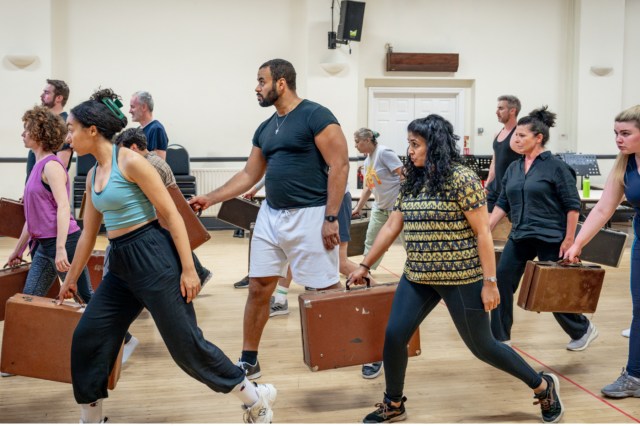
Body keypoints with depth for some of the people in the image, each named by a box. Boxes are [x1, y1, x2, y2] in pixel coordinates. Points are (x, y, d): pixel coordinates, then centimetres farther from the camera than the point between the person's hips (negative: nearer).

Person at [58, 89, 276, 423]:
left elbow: (172, 215, -14)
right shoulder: (93, 175, 12)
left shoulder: (130, 161, -12)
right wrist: (71, 279, 28)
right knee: (87, 338, 9)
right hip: (121, 263, 9)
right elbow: (88, 233, 22)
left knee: (186, 343, -3)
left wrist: (188, 269, -17)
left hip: (152, 257, -8)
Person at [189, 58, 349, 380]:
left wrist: (331, 218, -17)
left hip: (309, 216, -7)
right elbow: (248, 175, 19)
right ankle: (249, 361, 22)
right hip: (271, 215, 7)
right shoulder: (265, 129, 14)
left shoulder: (316, 116, -10)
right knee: (258, 287, 8)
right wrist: (209, 199, 11)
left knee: (326, 290, -1)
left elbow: (339, 165, -13)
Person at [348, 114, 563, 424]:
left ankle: (544, 387, 26)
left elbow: (482, 232, -13)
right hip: (417, 277, 6)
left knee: (481, 346, 4)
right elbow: (391, 226, 13)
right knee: (394, 336, -1)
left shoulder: (462, 179, -13)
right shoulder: (411, 182, 7)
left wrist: (489, 282, -15)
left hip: (460, 278, -6)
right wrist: (364, 265, 15)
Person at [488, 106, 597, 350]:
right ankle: (500, 337, 12)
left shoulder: (555, 167, -10)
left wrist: (569, 240, -13)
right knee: (501, 282, -1)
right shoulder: (513, 169, 7)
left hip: (550, 239, -6)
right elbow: (502, 204, 11)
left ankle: (583, 330, 29)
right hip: (519, 238, 6)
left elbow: (572, 205, -10)